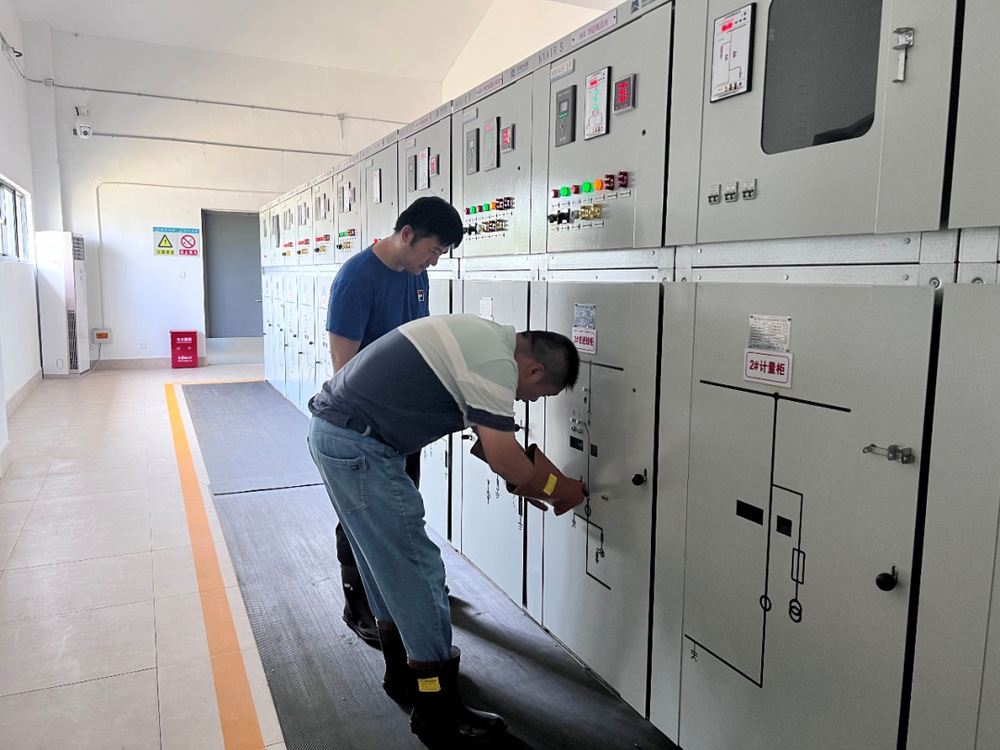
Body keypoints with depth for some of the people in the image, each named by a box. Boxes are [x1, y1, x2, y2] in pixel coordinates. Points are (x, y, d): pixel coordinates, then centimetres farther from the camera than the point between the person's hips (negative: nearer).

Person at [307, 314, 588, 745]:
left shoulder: (483, 337, 14)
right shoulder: (496, 363, -17)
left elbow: (490, 441, 21)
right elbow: (504, 459, -14)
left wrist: (535, 478, 19)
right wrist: (557, 489, 2)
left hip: (332, 427, 11)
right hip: (357, 446, -11)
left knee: (388, 563, 20)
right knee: (415, 569, -3)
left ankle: (403, 676, 36)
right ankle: (439, 717, 10)